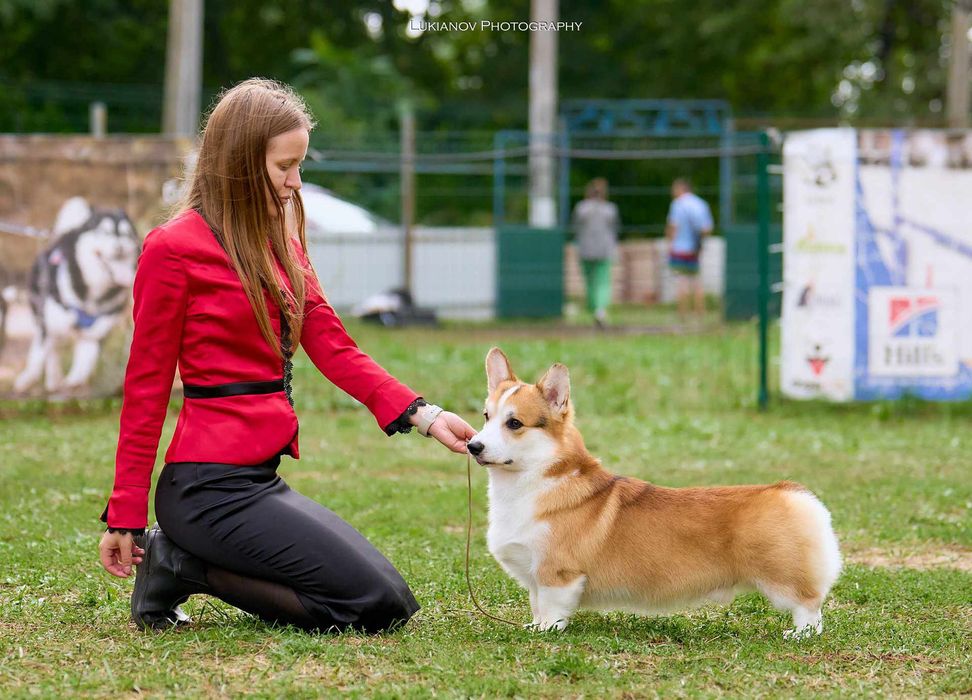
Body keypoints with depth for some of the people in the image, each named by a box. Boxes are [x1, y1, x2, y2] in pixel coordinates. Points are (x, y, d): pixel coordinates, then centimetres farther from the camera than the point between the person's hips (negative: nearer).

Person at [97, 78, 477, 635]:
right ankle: (178, 565, -3)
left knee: (392, 605, 12)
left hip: (261, 478, 9)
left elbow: (335, 349, 6)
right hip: (211, 484, -9)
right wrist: (126, 518, -7)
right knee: (375, 603, -12)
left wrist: (423, 415, -9)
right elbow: (147, 387, -8)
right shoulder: (174, 249, -10)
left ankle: (184, 558, 9)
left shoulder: (282, 243, 14)